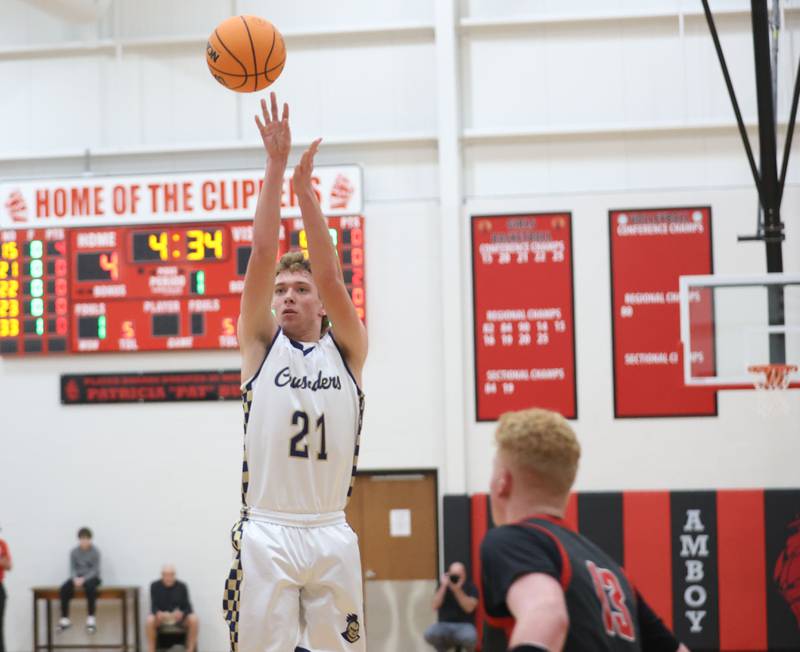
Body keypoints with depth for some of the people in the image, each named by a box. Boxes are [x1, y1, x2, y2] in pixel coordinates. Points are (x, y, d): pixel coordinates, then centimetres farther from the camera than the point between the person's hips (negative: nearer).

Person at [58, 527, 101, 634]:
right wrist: (75, 578, -21)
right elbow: (72, 568, 0)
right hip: (77, 577, 3)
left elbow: (95, 570, -11)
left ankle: (91, 618, -33)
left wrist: (84, 579, -24)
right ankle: (65, 618, -17)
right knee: (64, 588, -26)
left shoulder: (95, 552, -8)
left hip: (92, 577, -3)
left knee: (90, 587, -39)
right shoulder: (74, 552, 0)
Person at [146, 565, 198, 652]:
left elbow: (187, 607, -10)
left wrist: (181, 613, -33)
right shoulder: (155, 586, -9)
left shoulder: (182, 586, -9)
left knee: (193, 619, -30)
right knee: (150, 620, -34)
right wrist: (158, 613, -34)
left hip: (178, 617, 0)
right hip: (160, 616, 0)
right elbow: (153, 606, -10)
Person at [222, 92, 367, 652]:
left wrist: (307, 191, -10)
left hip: (331, 536, 1)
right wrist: (276, 165, -7)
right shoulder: (260, 345, 8)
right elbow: (262, 256, -1)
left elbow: (331, 277, -5)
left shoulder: (347, 350, 9)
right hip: (266, 535, -1)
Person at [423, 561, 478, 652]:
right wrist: (444, 586, -15)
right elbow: (435, 606, -7)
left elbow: (469, 608, -15)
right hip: (444, 625, 2)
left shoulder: (470, 587, 0)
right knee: (430, 634, -31)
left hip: (464, 625, -2)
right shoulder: (443, 585, 6)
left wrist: (457, 590, -23)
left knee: (469, 637, -38)